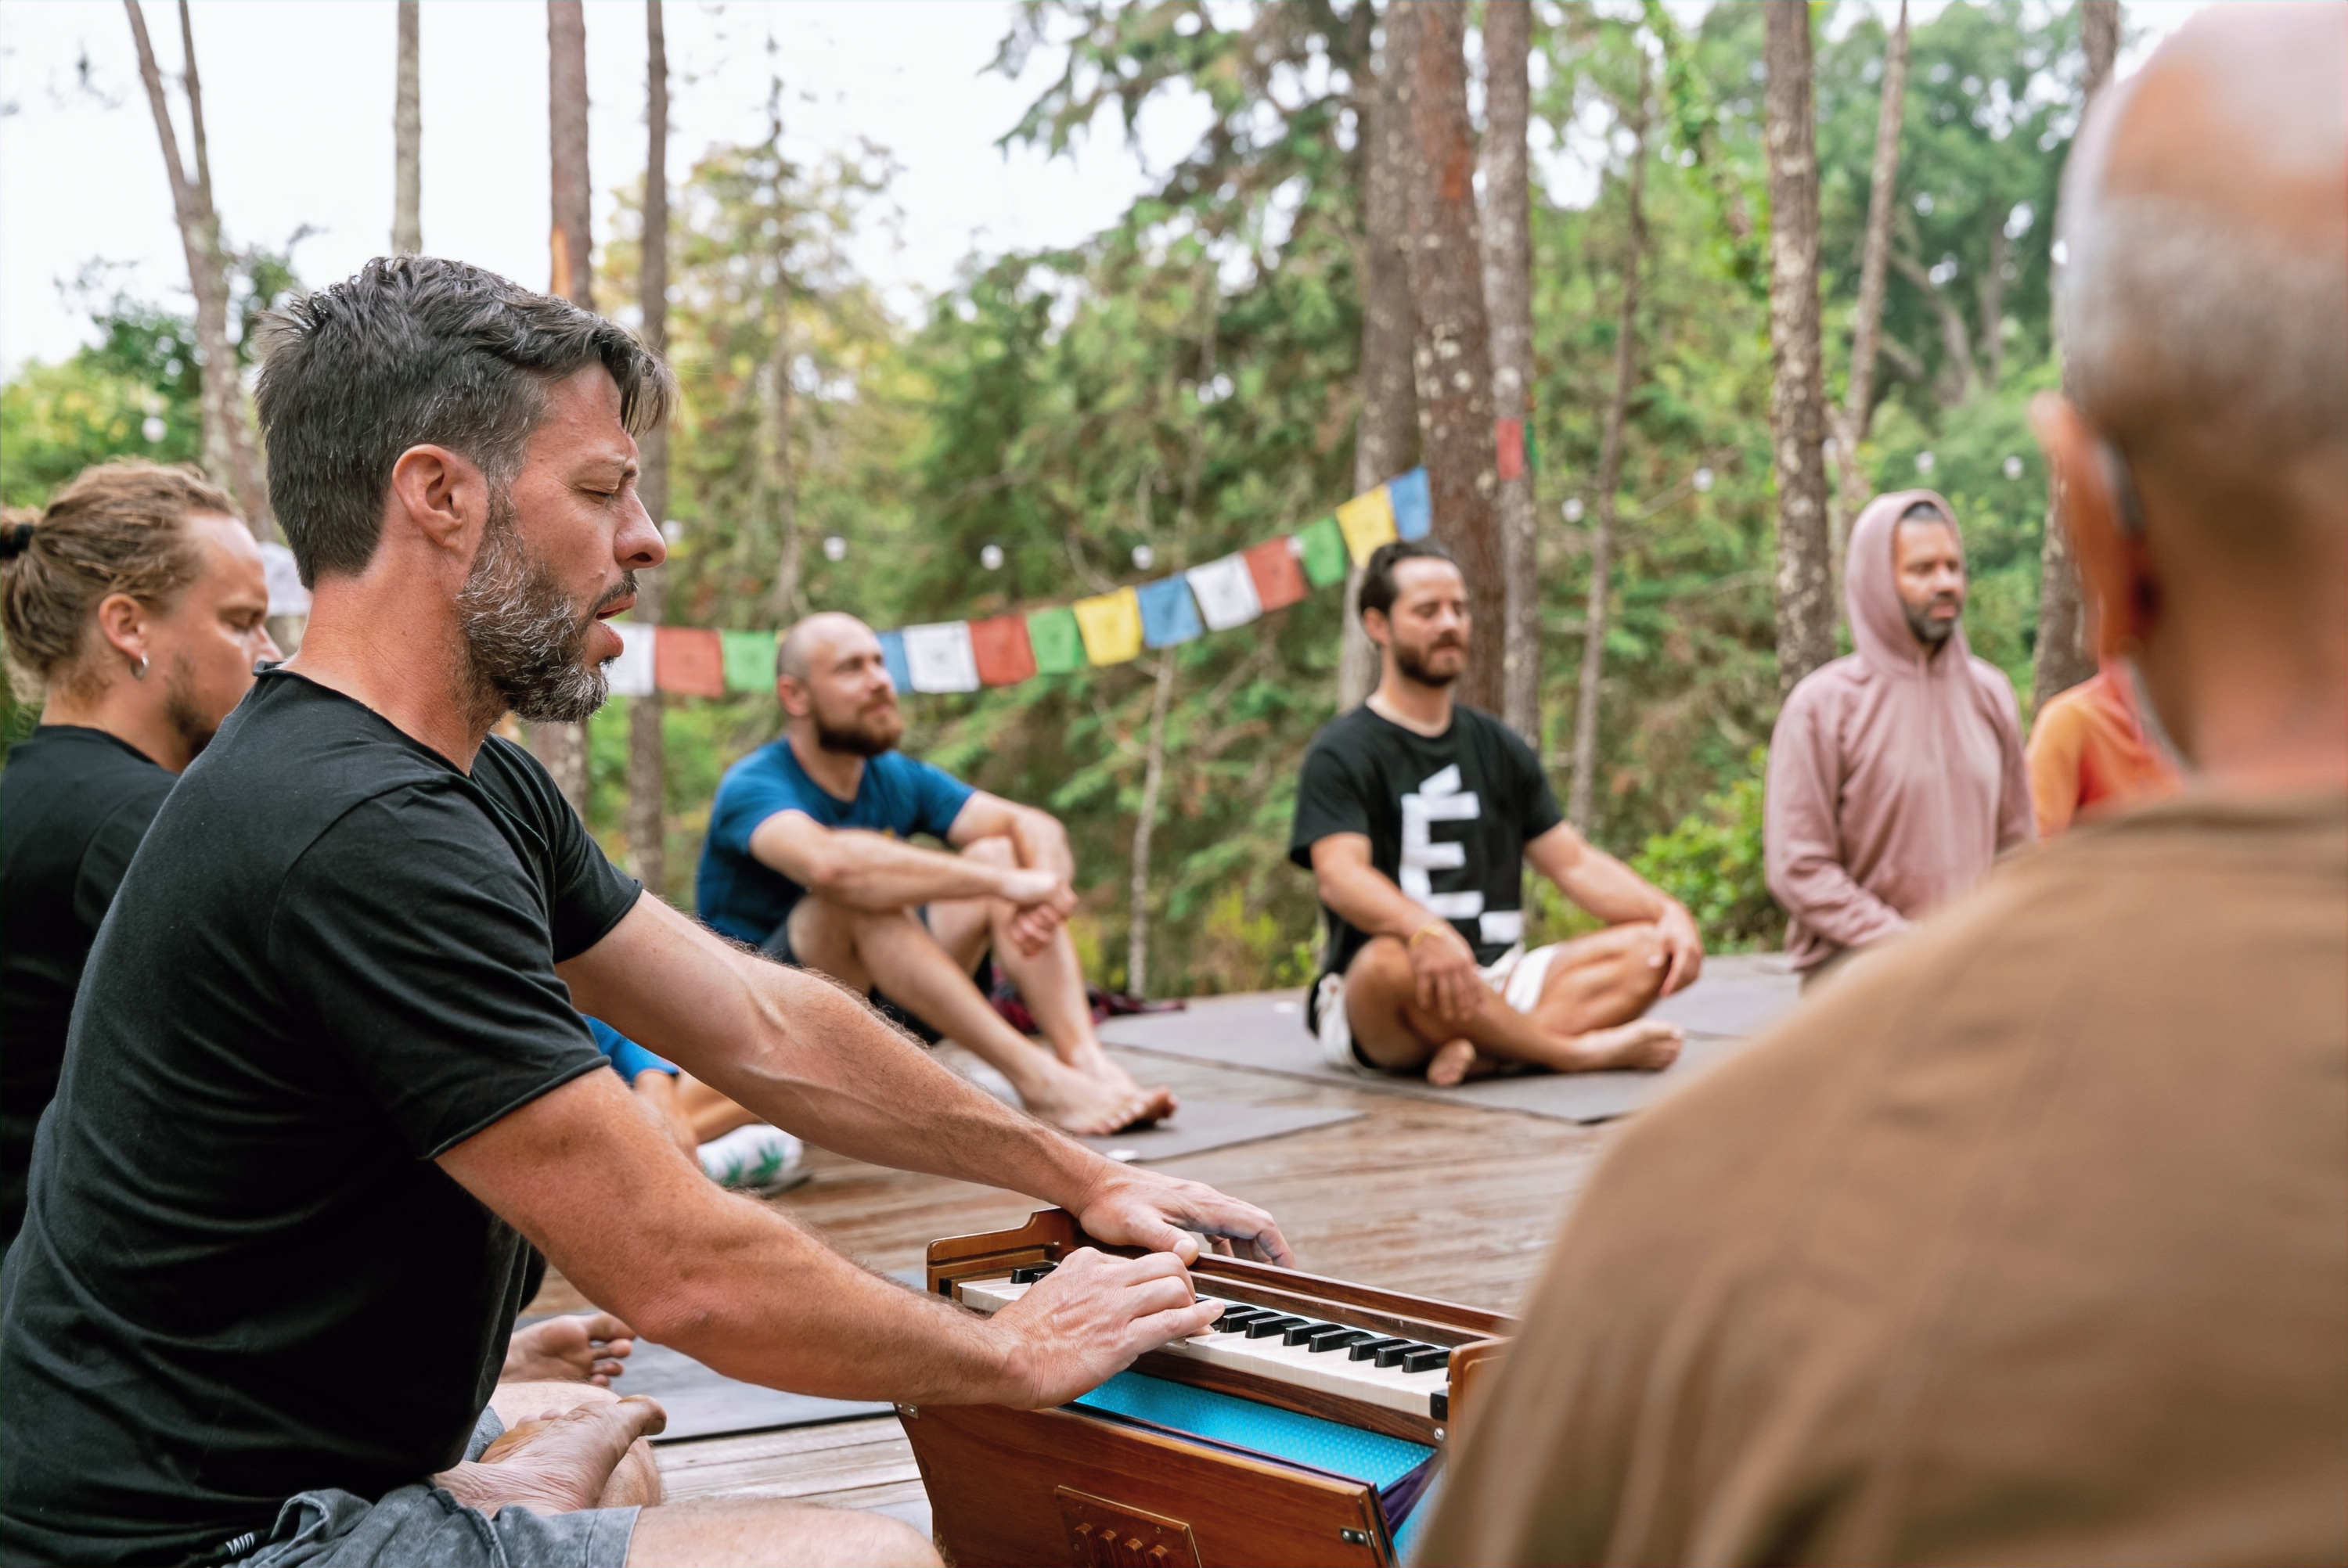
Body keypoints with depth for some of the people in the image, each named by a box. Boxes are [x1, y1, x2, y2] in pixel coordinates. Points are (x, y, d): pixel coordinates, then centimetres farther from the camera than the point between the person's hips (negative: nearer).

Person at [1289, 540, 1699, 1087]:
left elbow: (1574, 862, 16)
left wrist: (1669, 909, -3)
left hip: (1497, 984, 6)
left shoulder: (1499, 748, 19)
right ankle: (1579, 1051, -25)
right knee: (1391, 962, -40)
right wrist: (1425, 930, -39)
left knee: (1658, 946, -11)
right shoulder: (1341, 753, -2)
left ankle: (1482, 1052, -31)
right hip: (1371, 1018, -6)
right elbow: (1340, 877, -19)